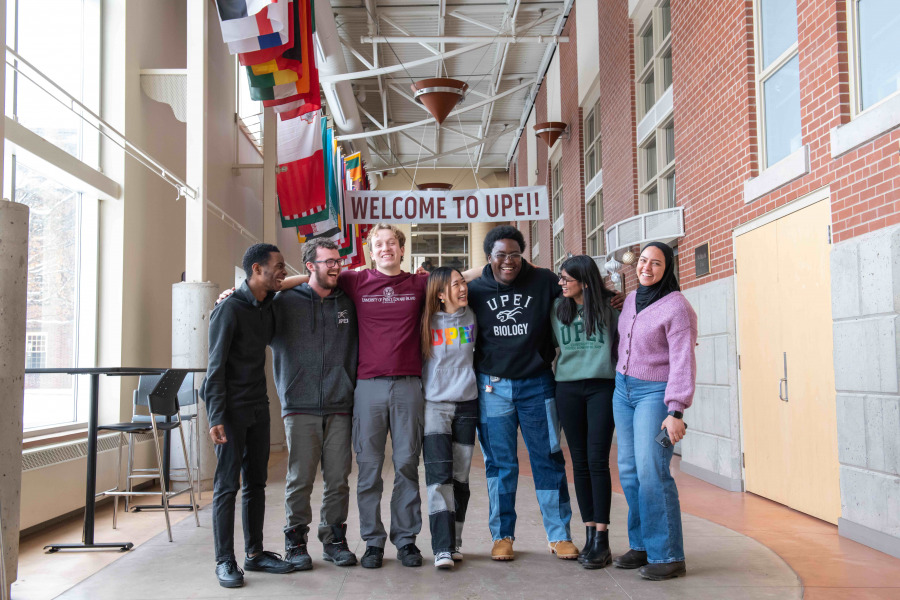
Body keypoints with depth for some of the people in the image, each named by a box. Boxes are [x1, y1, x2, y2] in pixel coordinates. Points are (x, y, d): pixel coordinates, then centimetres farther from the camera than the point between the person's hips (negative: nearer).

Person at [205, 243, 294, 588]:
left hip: (258, 407, 7)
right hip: (231, 410, -7)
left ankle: (255, 553, 20)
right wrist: (216, 417, -19)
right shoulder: (229, 309, -13)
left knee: (256, 482, 11)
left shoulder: (267, 307, 9)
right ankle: (225, 561, 4)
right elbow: (216, 367, -15)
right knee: (227, 485, -3)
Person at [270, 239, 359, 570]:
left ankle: (334, 539, 19)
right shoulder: (285, 301, 5)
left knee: (338, 478, 5)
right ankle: (295, 542, 14)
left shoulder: (348, 304, 12)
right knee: (300, 478, 0)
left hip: (340, 407, 2)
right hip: (300, 407, -2)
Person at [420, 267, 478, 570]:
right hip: (434, 404, -3)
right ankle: (443, 547, -13)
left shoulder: (471, 317, 4)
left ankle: (455, 542, 18)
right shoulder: (426, 321, -2)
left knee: (460, 477, 7)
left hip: (466, 403, 3)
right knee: (439, 475, -13)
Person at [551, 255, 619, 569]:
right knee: (580, 462, 5)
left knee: (597, 461, -7)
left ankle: (602, 540, -1)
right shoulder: (557, 310, 7)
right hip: (567, 388, 3)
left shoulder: (610, 307, -1)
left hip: (602, 387, -3)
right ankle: (590, 534, 13)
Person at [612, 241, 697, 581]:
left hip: (655, 392, -7)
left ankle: (667, 556, -4)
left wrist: (675, 412, -22)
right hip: (623, 388, 7)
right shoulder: (631, 299, 10)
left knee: (651, 472, -12)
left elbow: (682, 362, -16)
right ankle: (641, 546, 16)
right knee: (628, 470, 6)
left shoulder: (676, 307, -12)